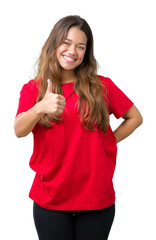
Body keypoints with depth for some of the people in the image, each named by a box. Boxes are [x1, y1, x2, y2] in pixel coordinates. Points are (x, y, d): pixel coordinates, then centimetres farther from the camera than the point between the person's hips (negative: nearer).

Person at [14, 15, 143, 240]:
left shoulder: (102, 86, 1)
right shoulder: (33, 88, 1)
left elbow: (135, 118, 11)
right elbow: (19, 130, -16)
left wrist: (109, 141, -1)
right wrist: (41, 108, -34)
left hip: (97, 197, 1)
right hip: (50, 198, 0)